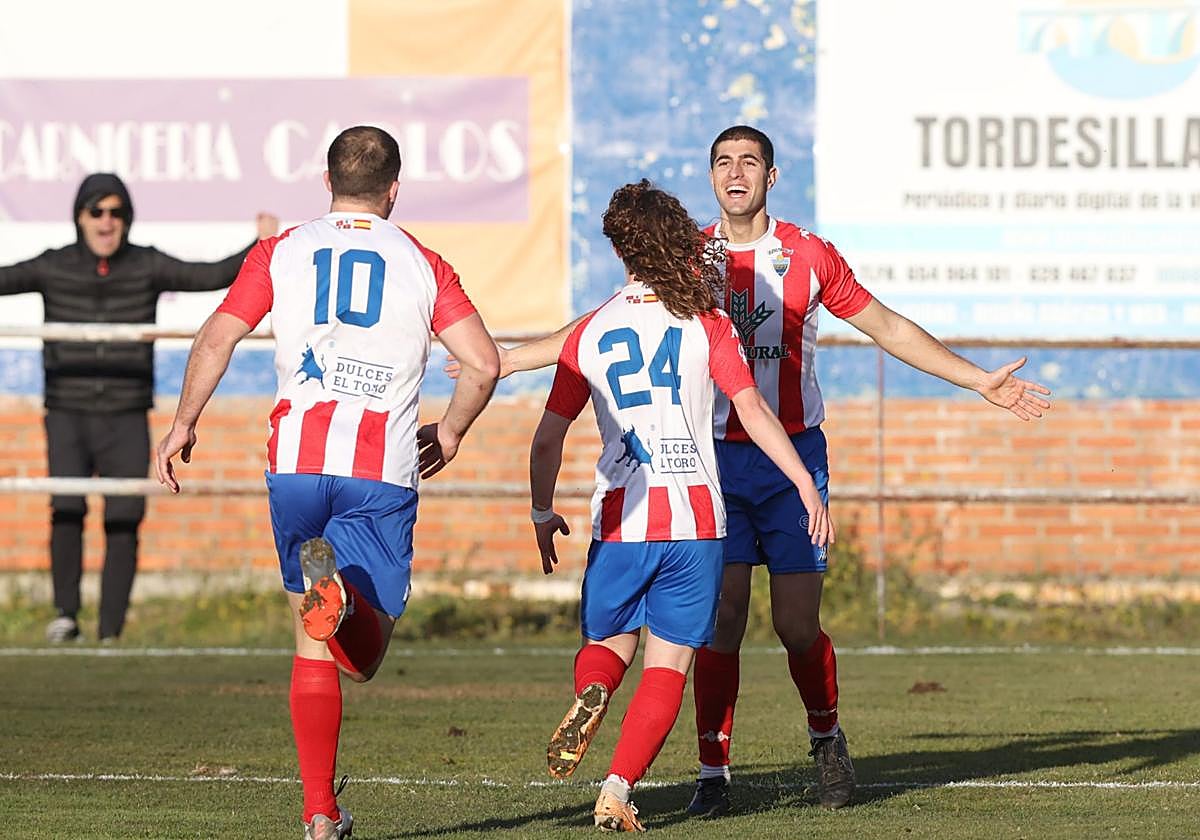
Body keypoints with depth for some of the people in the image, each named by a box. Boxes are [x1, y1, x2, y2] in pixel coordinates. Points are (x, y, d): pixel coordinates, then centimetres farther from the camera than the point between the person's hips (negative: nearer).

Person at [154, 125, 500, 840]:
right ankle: (337, 587, -36)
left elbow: (216, 340, 2)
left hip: (296, 463, 2)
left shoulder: (282, 252, 10)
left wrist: (184, 424, 13)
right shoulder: (423, 264, 8)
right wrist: (448, 435, 15)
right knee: (362, 659, 0)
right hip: (383, 472, -2)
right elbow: (484, 363, -1)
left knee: (313, 644, 14)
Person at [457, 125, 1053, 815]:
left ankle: (827, 738, 23)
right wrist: (502, 362, 12)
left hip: (794, 454, -1)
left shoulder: (809, 255, 3)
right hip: (714, 455, 1)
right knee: (720, 618, -6)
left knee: (798, 627, -3)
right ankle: (714, 773, 1)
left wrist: (982, 382, 8)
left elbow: (888, 328, 10)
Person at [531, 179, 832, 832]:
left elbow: (548, 439, 7)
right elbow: (753, 412, -6)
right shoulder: (706, 324, 1)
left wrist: (543, 514, 20)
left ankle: (590, 695, -15)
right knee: (667, 666, 5)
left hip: (619, 520, 1)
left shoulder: (589, 334, 6)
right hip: (694, 516, -1)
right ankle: (617, 791, -9)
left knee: (607, 643, 20)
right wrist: (806, 485, 0)